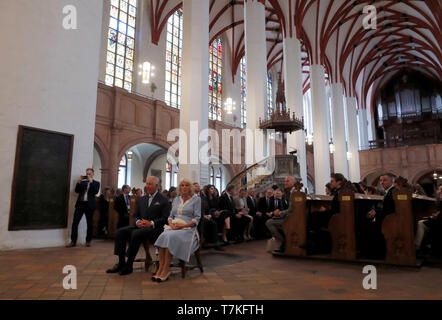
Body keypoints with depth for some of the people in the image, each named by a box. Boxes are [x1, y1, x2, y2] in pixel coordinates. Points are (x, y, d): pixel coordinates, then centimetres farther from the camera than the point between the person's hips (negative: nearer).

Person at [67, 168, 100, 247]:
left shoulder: (96, 183, 7)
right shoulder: (82, 181, 14)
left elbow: (96, 192, -10)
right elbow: (77, 190, 3)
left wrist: (91, 182, -14)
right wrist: (78, 182, -9)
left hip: (90, 205, -2)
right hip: (80, 204, 2)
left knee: (90, 224, 4)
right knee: (75, 223, -4)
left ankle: (88, 241, 15)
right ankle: (73, 241, 4)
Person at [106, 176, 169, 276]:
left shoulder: (163, 200, 1)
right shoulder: (142, 199, 20)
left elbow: (165, 218, -7)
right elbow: (135, 215, 19)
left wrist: (151, 223, -19)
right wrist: (137, 222, -4)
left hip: (154, 228, -6)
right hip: (140, 226, 6)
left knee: (136, 234, -32)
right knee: (120, 232, -15)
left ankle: (129, 265, -20)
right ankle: (121, 263, -11)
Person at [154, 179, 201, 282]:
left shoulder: (196, 199, 6)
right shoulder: (176, 199, 21)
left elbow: (197, 218, -2)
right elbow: (170, 215, 20)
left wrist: (183, 225, -15)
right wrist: (171, 223, -4)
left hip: (188, 228, -4)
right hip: (173, 227, 4)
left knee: (171, 237, -33)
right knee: (163, 236, -29)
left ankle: (165, 271, -28)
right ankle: (160, 269, -29)